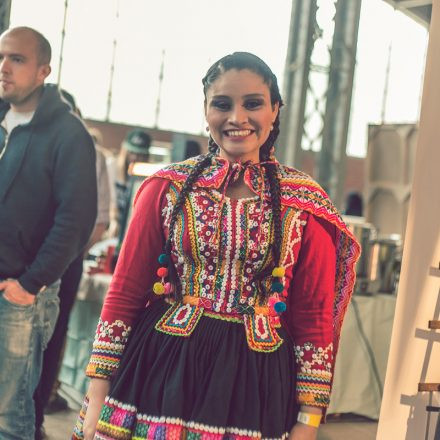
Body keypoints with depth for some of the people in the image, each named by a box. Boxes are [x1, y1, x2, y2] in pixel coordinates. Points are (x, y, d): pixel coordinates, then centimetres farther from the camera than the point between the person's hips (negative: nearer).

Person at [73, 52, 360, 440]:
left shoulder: (304, 206, -1)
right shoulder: (167, 188, 0)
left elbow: (314, 319, 1)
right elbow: (124, 294, 2)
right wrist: (97, 396, -1)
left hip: (254, 384, 0)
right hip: (158, 374, 1)